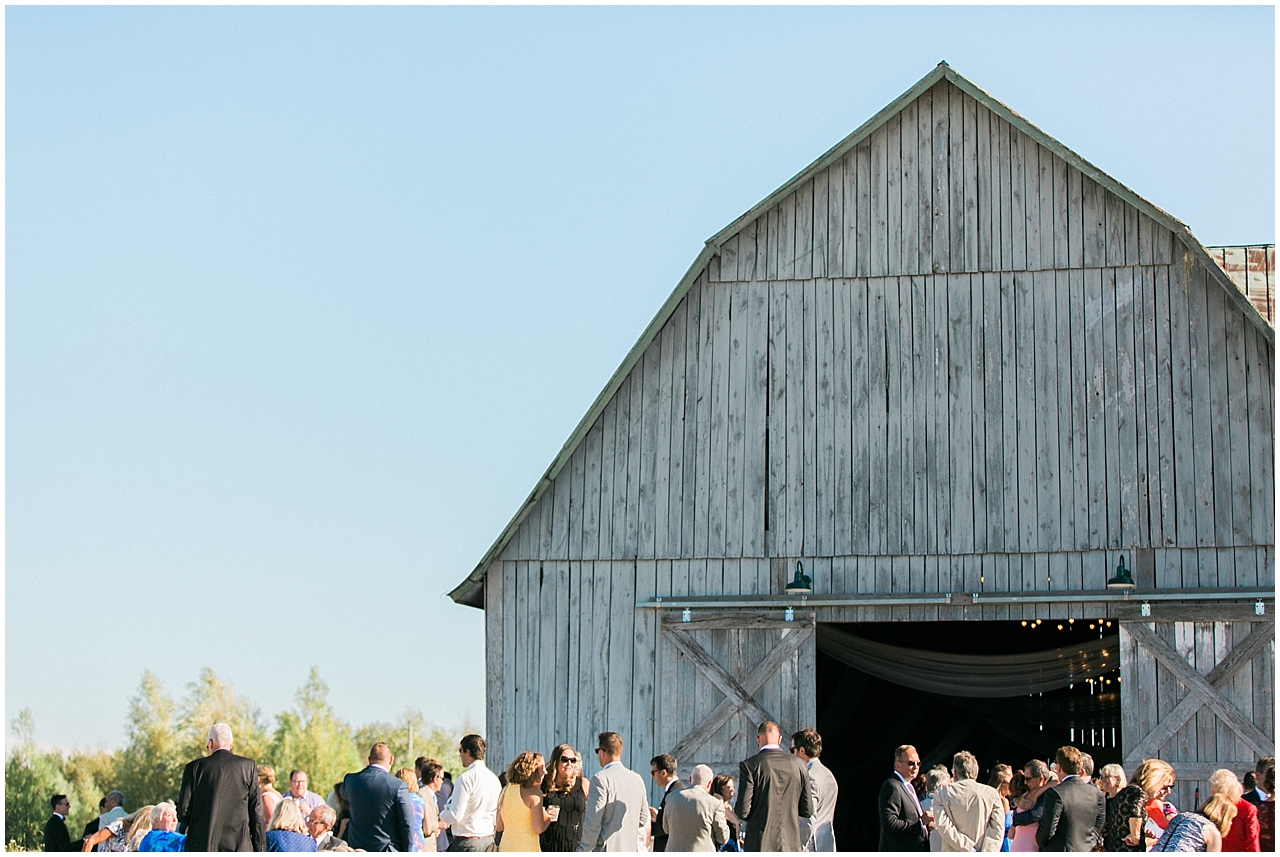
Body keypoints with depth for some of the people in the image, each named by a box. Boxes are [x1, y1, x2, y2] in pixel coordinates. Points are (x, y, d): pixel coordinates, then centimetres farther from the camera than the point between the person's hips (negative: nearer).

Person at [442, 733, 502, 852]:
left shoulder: (466, 779, -14)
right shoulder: (494, 779, 10)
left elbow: (455, 816, -16)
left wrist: (442, 815, 5)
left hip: (466, 843, -8)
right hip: (488, 841, 8)